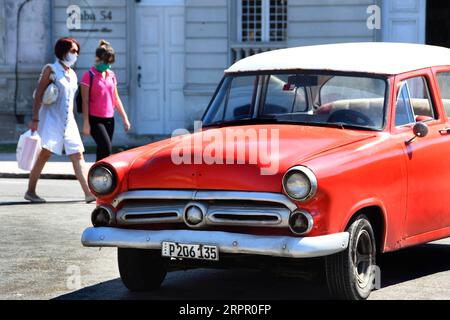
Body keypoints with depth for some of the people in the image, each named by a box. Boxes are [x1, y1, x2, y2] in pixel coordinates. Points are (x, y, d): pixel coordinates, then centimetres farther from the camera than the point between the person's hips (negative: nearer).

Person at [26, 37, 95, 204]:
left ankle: (88, 193, -6)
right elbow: (38, 95, -8)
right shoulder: (51, 70, -4)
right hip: (51, 119, -6)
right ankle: (30, 191, -3)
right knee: (45, 153, -10)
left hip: (68, 121, 7)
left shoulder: (72, 74, 15)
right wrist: (35, 119, -15)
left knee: (78, 155, -1)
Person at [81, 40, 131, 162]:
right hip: (95, 119, -6)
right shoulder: (89, 76, -7)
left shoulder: (111, 75, 11)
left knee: (102, 151, 8)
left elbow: (116, 98, 17)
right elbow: (85, 101, -8)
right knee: (107, 148, -19)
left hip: (109, 119, 6)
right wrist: (86, 123, -13)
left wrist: (124, 118, 13)